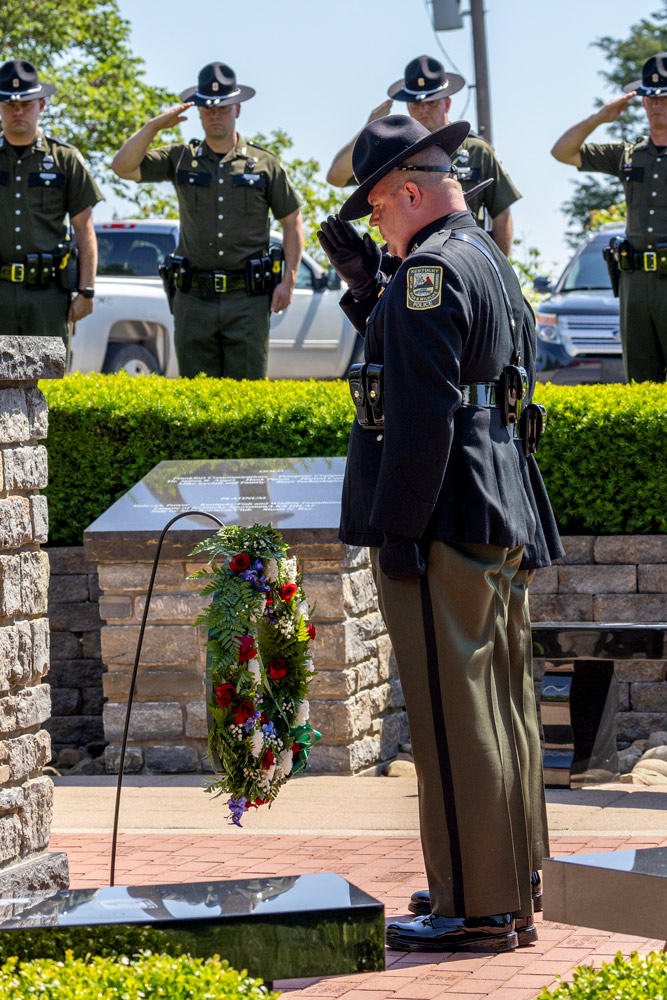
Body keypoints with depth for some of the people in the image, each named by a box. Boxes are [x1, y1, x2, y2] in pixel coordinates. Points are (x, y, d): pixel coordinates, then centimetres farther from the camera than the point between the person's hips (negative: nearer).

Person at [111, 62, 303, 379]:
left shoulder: (264, 163, 7)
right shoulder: (181, 158, 8)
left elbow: (292, 222, 10)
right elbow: (123, 167, 0)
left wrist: (288, 280, 1)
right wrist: (154, 125, -9)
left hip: (248, 299, -1)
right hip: (194, 299, 1)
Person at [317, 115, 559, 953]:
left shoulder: (430, 269, -15)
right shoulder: (487, 258, 16)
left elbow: (425, 412, -22)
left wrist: (396, 531, -19)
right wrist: (365, 284, 17)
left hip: (440, 524, -10)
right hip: (496, 520, 10)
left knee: (452, 719, -5)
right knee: (493, 710, 15)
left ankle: (475, 908, -1)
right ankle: (508, 891, 23)